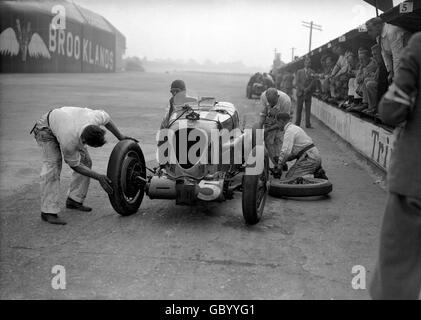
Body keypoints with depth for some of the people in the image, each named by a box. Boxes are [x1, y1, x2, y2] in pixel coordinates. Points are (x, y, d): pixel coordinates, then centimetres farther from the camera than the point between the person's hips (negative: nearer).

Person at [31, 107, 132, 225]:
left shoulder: (94, 117, -35)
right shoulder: (69, 142, -42)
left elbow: (106, 118, -8)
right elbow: (74, 165, -22)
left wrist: (120, 137, -3)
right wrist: (99, 177, -26)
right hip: (47, 128, -6)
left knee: (86, 161, -3)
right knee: (52, 165, -23)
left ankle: (74, 200, 9)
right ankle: (48, 211, -19)